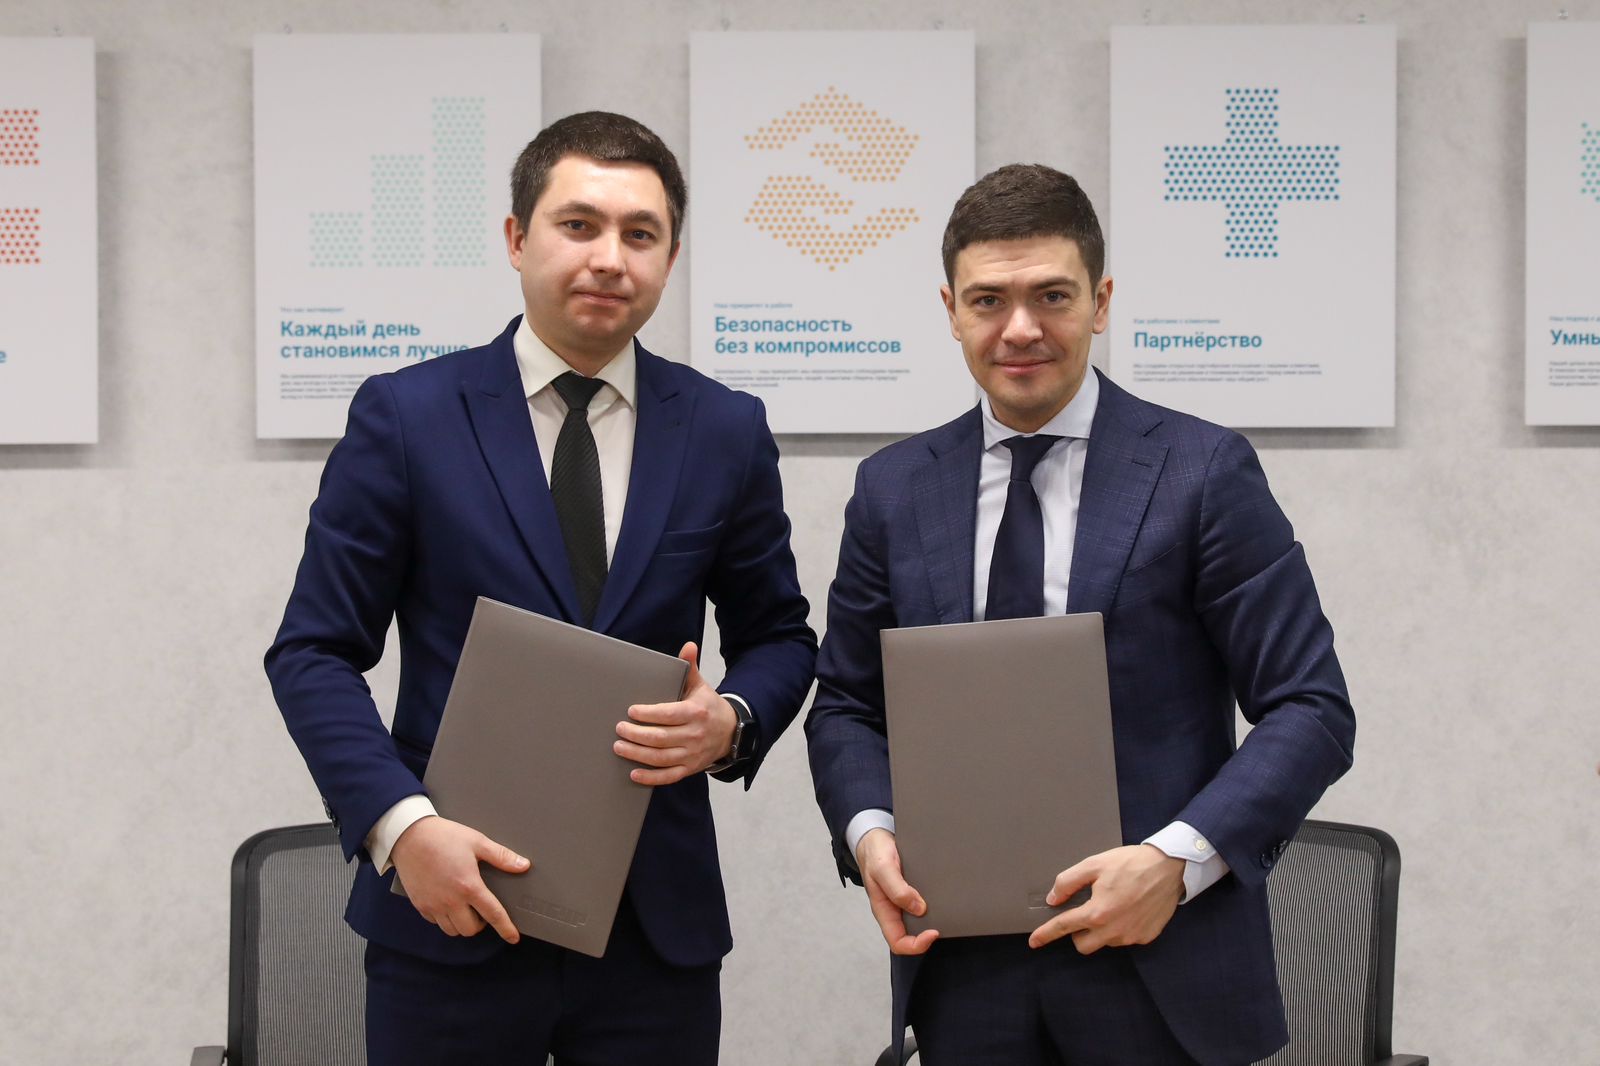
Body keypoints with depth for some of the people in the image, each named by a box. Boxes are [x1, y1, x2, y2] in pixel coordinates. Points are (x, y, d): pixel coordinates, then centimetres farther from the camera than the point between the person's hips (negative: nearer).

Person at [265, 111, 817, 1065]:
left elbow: (778, 636, 13)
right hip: (452, 913, -1)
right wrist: (401, 825, -15)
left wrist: (732, 720, -9)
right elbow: (314, 653, -2)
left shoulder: (727, 431, 4)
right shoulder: (404, 416, -2)